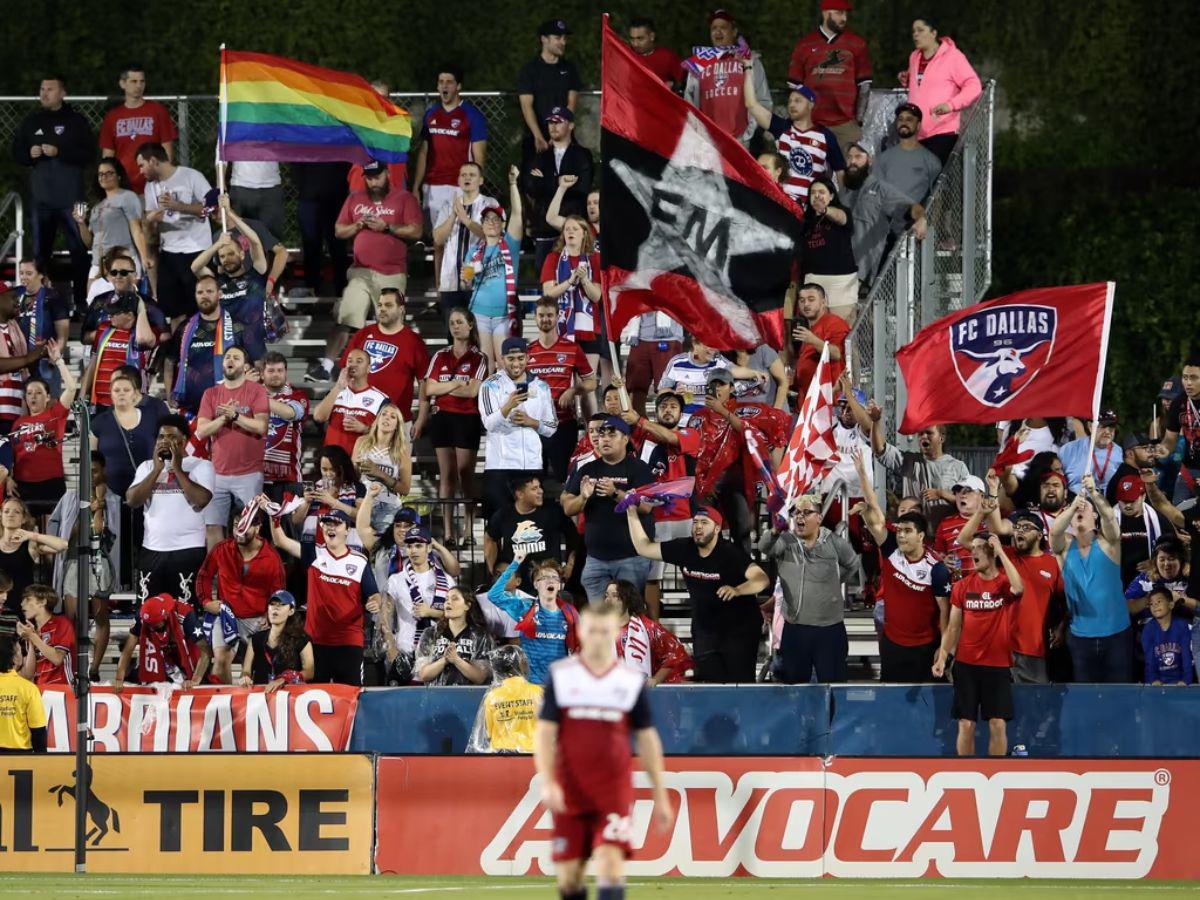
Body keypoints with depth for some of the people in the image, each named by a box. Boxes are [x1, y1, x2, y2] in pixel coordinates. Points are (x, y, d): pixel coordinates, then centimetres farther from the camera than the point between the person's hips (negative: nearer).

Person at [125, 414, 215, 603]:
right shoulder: (147, 467, 13)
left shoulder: (201, 466, 2)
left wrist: (177, 470, -9)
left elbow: (201, 500, -15)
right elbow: (132, 500, 0)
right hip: (152, 550, 4)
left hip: (188, 550, -4)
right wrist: (157, 469, -5)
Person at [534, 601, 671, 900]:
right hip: (569, 793, 1)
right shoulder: (560, 676, 2)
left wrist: (660, 796, 9)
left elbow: (647, 740, 9)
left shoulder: (632, 681, 3)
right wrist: (548, 782, -14)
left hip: (614, 791, -1)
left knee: (610, 862, -17)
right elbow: (544, 733, 0)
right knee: (568, 874, 5)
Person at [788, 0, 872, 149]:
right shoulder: (804, 45, 9)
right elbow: (794, 87, 12)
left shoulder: (857, 44, 7)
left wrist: (859, 121, 2)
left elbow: (864, 86, 8)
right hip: (811, 125, 1)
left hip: (846, 125, -1)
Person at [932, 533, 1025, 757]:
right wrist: (942, 657, -3)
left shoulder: (1005, 583, -2)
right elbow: (953, 626, 8)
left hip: (998, 664, -2)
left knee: (998, 725, -2)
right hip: (966, 663, 2)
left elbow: (1018, 588, -27)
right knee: (966, 724, 1)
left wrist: (1000, 551, -21)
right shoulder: (963, 586, 5)